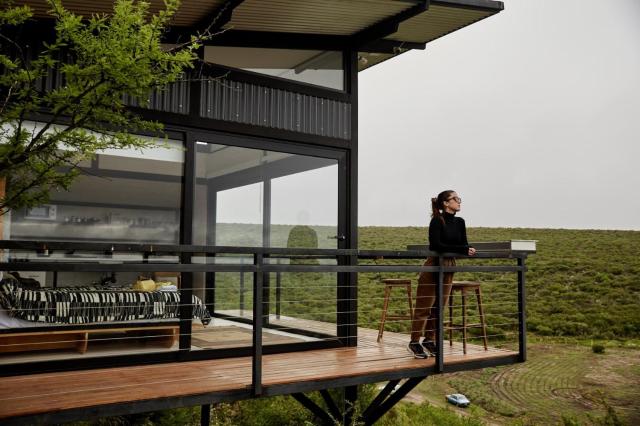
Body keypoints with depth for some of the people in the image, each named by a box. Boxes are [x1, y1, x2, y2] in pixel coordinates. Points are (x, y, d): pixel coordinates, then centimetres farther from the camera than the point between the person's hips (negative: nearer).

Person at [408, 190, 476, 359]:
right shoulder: (437, 221, -12)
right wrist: (462, 249, -23)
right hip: (433, 265, -7)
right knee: (424, 306, -3)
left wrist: (469, 250, -17)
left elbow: (464, 245, 7)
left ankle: (429, 340, 22)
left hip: (449, 266, 7)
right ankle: (415, 342, 6)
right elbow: (436, 245, -21)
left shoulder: (459, 222, 8)